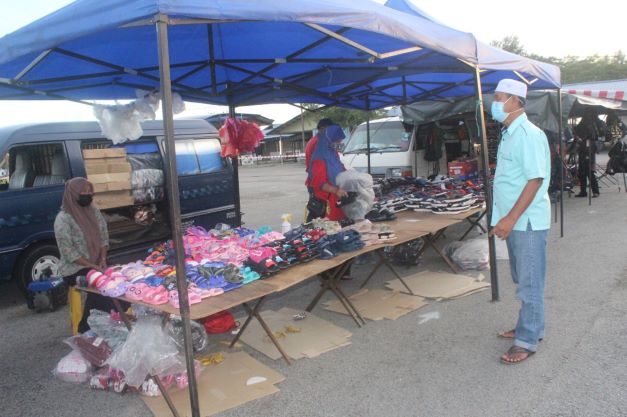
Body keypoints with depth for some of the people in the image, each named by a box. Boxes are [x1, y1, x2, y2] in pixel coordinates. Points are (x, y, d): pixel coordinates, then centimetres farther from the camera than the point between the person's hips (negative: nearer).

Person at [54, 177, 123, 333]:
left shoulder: (94, 210, 5)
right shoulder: (63, 219, -13)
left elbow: (103, 236, 9)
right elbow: (68, 252, -16)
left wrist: (103, 259, -6)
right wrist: (93, 266, -19)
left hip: (96, 265, 5)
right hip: (74, 270, -5)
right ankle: (86, 329, -10)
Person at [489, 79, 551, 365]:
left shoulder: (528, 134, -16)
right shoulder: (509, 134, 13)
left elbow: (535, 180, -22)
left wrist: (511, 218, -24)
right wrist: (503, 218, 17)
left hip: (528, 222, -9)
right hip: (514, 221, 9)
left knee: (530, 283, 1)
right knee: (523, 280, 19)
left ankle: (527, 341, 12)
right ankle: (529, 328, 33)